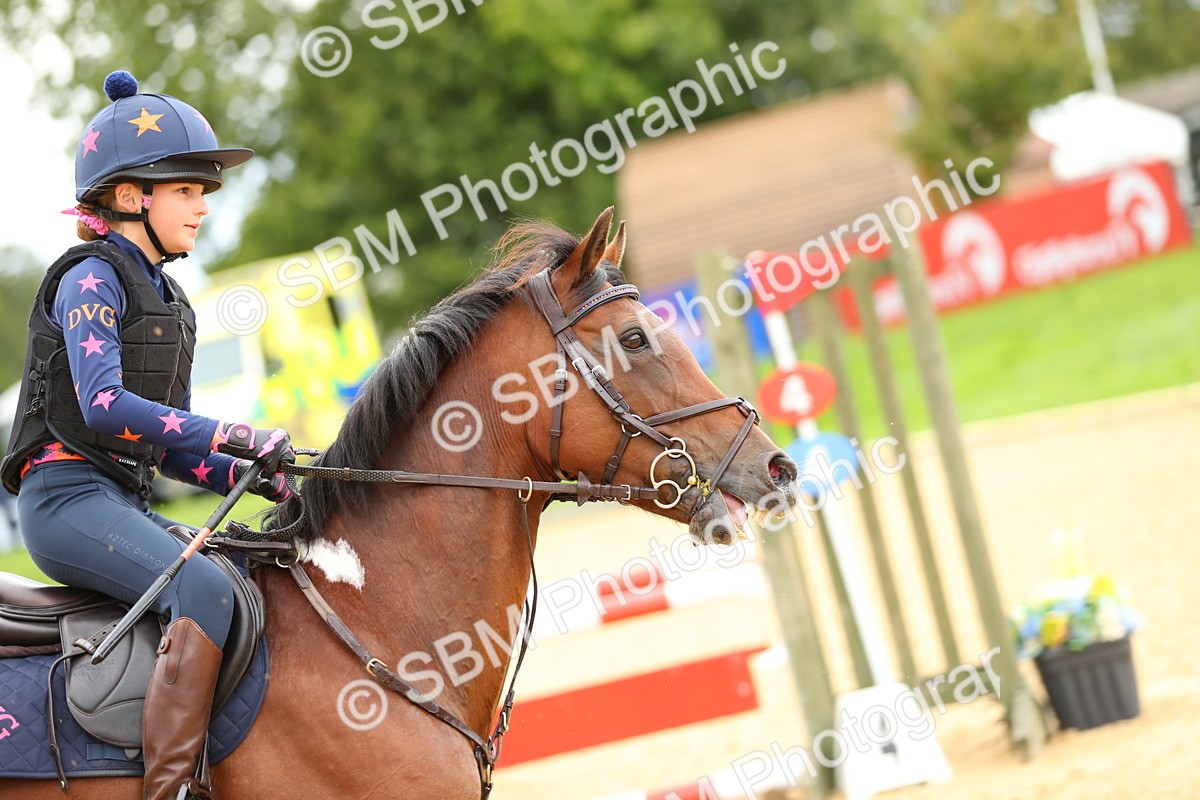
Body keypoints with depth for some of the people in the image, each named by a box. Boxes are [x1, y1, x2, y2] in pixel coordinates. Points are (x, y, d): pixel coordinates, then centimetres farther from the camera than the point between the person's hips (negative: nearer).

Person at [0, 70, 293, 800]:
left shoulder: (168, 302, 21)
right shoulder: (90, 280, -6)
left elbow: (173, 448, 21)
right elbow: (103, 404, -22)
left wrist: (254, 478, 2)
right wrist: (238, 436, -25)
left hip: (128, 504, 9)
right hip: (67, 497, -9)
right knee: (205, 588, -31)